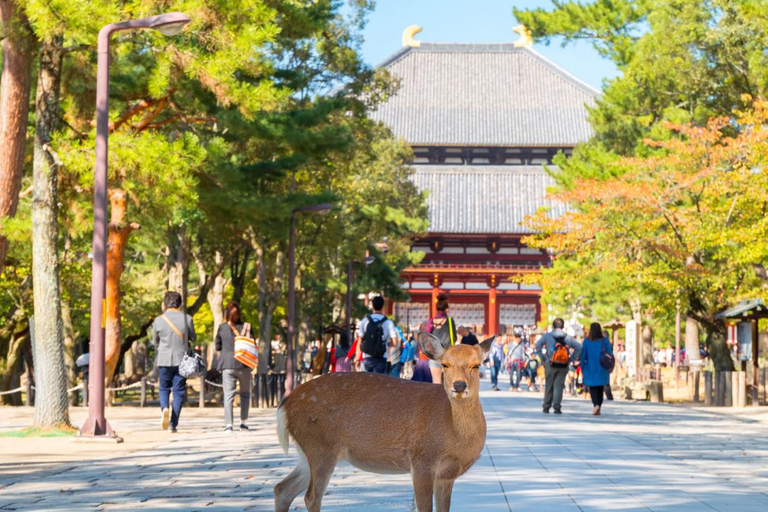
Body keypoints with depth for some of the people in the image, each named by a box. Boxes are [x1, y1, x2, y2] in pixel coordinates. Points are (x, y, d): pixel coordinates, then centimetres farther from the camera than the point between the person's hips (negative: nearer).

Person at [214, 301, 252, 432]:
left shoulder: (222, 328, 0)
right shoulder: (246, 327, -3)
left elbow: (218, 347, 8)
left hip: (227, 364, 0)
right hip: (243, 365, 0)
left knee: (228, 394, -1)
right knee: (245, 393, 16)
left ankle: (228, 424, -11)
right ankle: (243, 421, 10)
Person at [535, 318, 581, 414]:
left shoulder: (547, 336, 3)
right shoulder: (568, 338, 7)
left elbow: (538, 345, -8)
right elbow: (578, 347, 3)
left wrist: (542, 358, -1)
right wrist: (571, 359, 4)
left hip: (550, 364, -1)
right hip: (563, 366, 1)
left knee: (549, 386, 10)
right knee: (559, 386, 0)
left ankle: (546, 407, 15)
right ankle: (557, 407, -10)